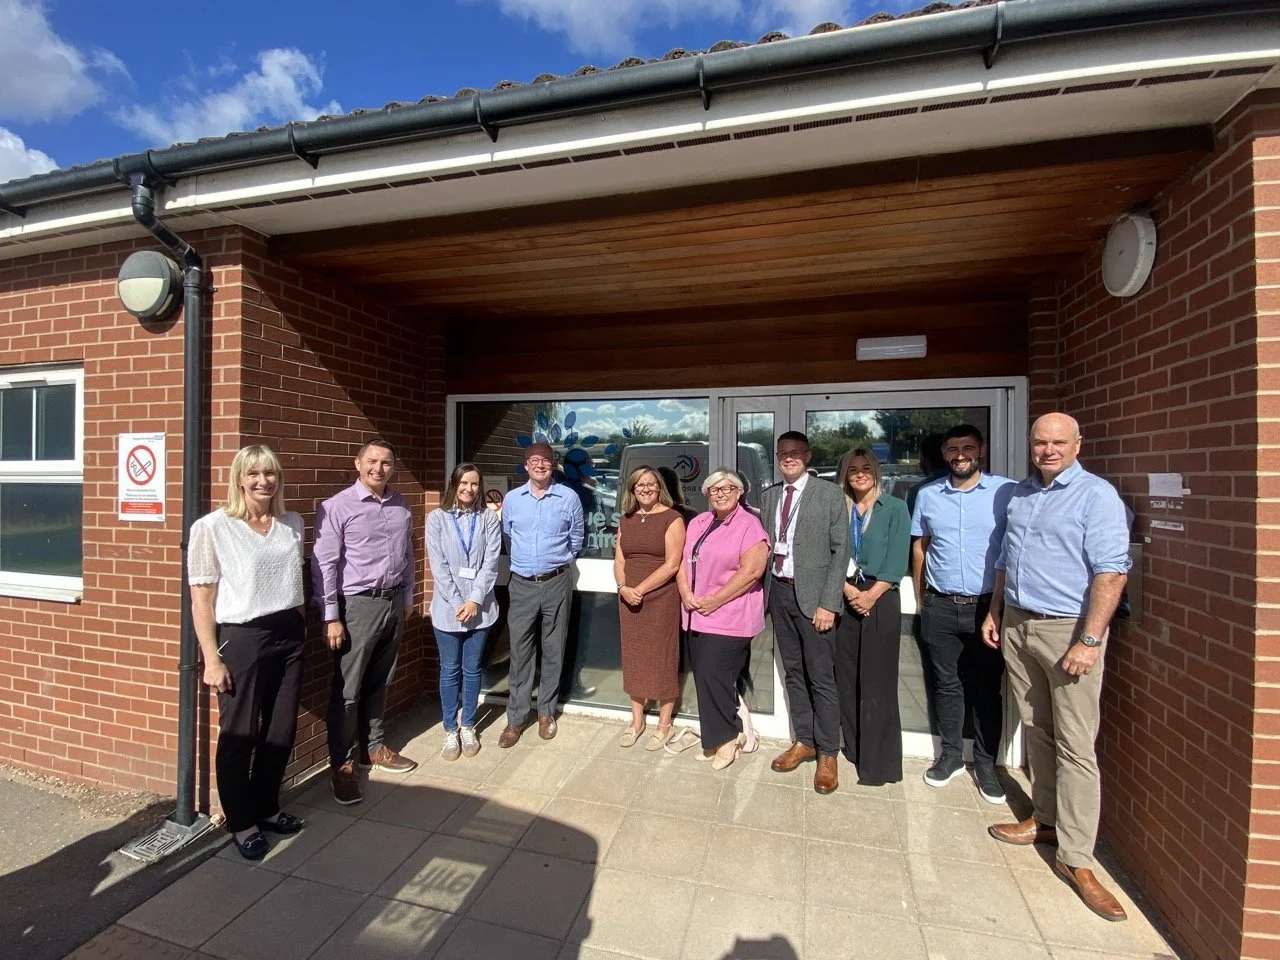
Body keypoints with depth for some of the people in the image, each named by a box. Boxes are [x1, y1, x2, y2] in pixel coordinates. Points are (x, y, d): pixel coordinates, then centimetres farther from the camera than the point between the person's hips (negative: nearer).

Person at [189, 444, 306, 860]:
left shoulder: (293, 524, 6)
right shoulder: (213, 526, -9)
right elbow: (201, 597, -9)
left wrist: (297, 629, 13)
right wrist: (211, 658, -12)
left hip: (288, 635, 5)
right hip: (240, 639, -5)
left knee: (281, 731, 15)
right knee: (239, 735, 9)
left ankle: (266, 807, 35)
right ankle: (240, 822, 28)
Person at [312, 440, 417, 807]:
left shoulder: (401, 506, 7)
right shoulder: (337, 507, -10)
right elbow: (324, 565, -12)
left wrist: (406, 600, 15)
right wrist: (331, 617, -13)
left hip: (393, 602, 5)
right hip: (357, 605, -5)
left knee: (378, 683, 18)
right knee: (347, 689, 5)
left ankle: (373, 747, 34)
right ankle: (341, 764, 20)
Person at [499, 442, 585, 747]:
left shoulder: (569, 497, -4)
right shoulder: (511, 498, 2)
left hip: (556, 582, -1)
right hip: (522, 584, 1)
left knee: (553, 650, 10)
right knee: (519, 652, 4)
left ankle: (546, 711, 25)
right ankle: (516, 718, 16)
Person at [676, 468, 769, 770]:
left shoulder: (749, 525, -9)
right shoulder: (698, 523, 13)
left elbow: (751, 570, -18)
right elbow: (685, 561, 14)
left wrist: (714, 601, -16)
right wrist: (685, 593, -4)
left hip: (730, 617, -7)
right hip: (697, 616, 7)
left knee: (713, 676, -7)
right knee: (704, 677, 10)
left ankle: (728, 737, 16)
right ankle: (718, 735, 26)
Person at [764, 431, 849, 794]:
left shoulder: (829, 494, -5)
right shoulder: (770, 494, 10)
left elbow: (841, 551, -8)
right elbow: (768, 545, 10)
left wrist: (828, 603, -14)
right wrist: (766, 592, 3)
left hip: (812, 595, -5)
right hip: (779, 592, 5)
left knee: (821, 678, 3)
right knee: (793, 673, 15)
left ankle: (828, 754, 19)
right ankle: (803, 741, 30)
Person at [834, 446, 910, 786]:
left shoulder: (895, 508, 1)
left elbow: (897, 561, -6)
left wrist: (870, 594, -13)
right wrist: (847, 589, -9)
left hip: (881, 599, -3)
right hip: (845, 600, 4)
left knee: (877, 680, -1)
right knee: (846, 676, 7)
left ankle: (878, 761, 10)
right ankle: (854, 748, 23)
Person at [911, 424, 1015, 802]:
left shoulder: (1005, 491, -5)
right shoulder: (927, 495, 5)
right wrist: (919, 598, 12)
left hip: (987, 606, -2)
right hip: (940, 607, 3)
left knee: (986, 688, 9)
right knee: (947, 684, 13)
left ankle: (985, 763, 25)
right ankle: (951, 755, 29)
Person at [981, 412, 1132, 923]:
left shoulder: (1096, 495, -9)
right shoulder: (1020, 493, 12)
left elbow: (1111, 571, -16)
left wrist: (1089, 641, -20)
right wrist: (995, 612, 15)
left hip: (1068, 630, -6)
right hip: (1017, 626, 6)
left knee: (1075, 746, -1)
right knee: (1036, 731, 15)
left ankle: (1075, 857, 9)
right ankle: (1046, 819, 30)